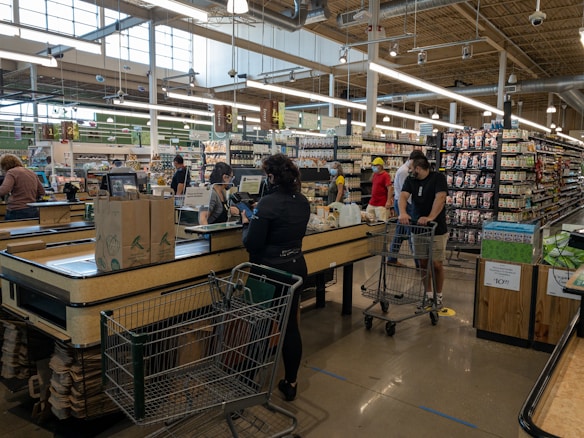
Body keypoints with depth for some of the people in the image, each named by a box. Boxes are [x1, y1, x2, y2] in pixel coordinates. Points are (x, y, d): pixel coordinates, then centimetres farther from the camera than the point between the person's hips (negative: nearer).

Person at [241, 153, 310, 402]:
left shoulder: (268, 203, -20)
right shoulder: (302, 201, 3)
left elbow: (251, 244, -17)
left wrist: (247, 222, 1)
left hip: (272, 271, -6)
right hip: (297, 266, 6)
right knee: (291, 325, 14)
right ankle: (290, 383, 26)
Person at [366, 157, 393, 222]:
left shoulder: (385, 175, -13)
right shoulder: (375, 174, 11)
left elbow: (390, 189, -18)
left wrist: (388, 201, -23)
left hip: (381, 205, -8)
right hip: (371, 203, 8)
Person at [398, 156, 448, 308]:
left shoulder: (438, 177, -8)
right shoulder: (410, 180, 5)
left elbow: (440, 198, -22)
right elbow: (403, 196, -12)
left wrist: (430, 217, -35)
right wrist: (403, 212, -32)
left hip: (437, 229, -4)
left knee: (437, 264, 0)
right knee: (423, 263, 8)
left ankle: (438, 296, 18)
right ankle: (428, 295, 22)